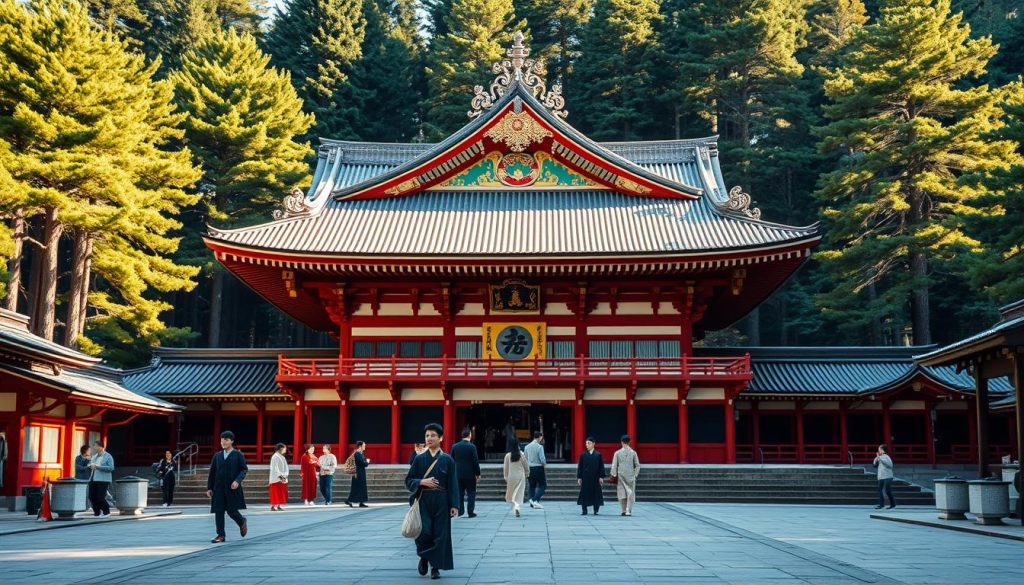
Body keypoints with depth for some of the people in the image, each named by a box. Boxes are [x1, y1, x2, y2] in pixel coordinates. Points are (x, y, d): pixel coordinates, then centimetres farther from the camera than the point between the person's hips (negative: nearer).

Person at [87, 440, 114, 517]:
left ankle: (106, 512, 8)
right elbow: (89, 464, 26)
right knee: (92, 497, 4)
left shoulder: (108, 456, -3)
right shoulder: (94, 456, 19)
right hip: (93, 479, 7)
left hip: (102, 480, -7)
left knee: (100, 497, -10)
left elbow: (111, 468, -13)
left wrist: (98, 466, -18)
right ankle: (97, 512, 16)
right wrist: (90, 466, 2)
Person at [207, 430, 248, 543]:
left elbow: (244, 469, -4)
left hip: (232, 487, -4)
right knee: (219, 511, -1)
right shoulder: (217, 456, 12)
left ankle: (242, 522, 25)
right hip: (219, 488, 4)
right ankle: (220, 535, 5)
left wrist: (238, 480, -20)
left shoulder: (238, 455, 1)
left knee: (231, 510, -6)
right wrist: (209, 488, 9)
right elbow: (212, 473, 14)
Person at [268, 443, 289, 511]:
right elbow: (275, 467, -17)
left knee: (281, 493, 7)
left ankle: (278, 506, 9)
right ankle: (273, 506, -5)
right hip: (276, 478, -9)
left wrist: (285, 475, 1)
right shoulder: (275, 457, -12)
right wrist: (280, 476, -22)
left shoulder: (281, 457, 15)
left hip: (282, 478, 9)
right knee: (276, 493, -7)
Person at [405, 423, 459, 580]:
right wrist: (422, 481, -13)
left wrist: (454, 505, -6)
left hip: (441, 501, 0)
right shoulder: (419, 459, 5)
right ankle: (424, 557, 15)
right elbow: (409, 480, 7)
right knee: (423, 531, -14)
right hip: (423, 500, 0)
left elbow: (453, 484, 0)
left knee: (440, 534, 0)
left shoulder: (447, 459, 1)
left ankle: (436, 567, 13)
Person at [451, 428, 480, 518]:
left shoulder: (455, 446, 2)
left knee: (460, 492, 12)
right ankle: (471, 512, 0)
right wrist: (478, 473, -2)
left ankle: (460, 510, 13)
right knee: (471, 493, 3)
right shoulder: (472, 446, -11)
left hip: (458, 473, 4)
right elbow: (475, 461, -10)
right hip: (469, 473, -4)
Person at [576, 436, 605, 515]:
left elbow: (601, 466, 3)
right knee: (584, 494, -1)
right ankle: (584, 511, 6)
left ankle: (596, 511, 13)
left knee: (596, 494, 2)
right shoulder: (583, 455, 4)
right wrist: (579, 477, 0)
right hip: (585, 478, 0)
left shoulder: (598, 454, 3)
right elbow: (580, 467, 5)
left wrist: (601, 477, -3)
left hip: (595, 478, 0)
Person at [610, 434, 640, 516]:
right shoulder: (633, 453, -2)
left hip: (620, 476, 0)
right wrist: (635, 474, 10)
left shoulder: (617, 453, -3)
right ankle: (628, 511, -6)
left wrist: (613, 476, 5)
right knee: (630, 493, 4)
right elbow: (637, 465, 1)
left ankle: (624, 511, 6)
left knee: (622, 493, 7)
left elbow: (614, 465, -2)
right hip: (630, 476, 0)